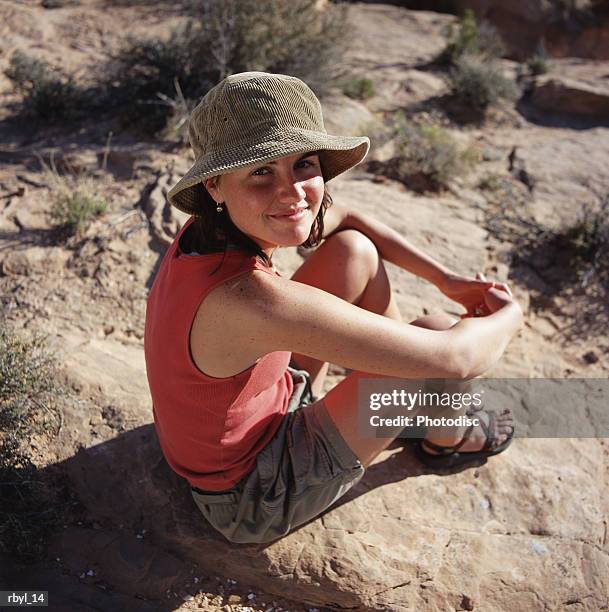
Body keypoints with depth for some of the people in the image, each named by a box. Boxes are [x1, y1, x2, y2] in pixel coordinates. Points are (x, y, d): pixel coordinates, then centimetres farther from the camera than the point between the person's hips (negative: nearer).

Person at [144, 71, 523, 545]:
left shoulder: (212, 227, -13)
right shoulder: (243, 296, -39)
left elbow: (344, 217, 4)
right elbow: (452, 356, -33)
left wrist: (447, 280, 0)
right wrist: (509, 315, -10)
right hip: (254, 501, -7)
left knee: (355, 252, 2)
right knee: (441, 333, -16)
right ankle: (445, 440, 20)